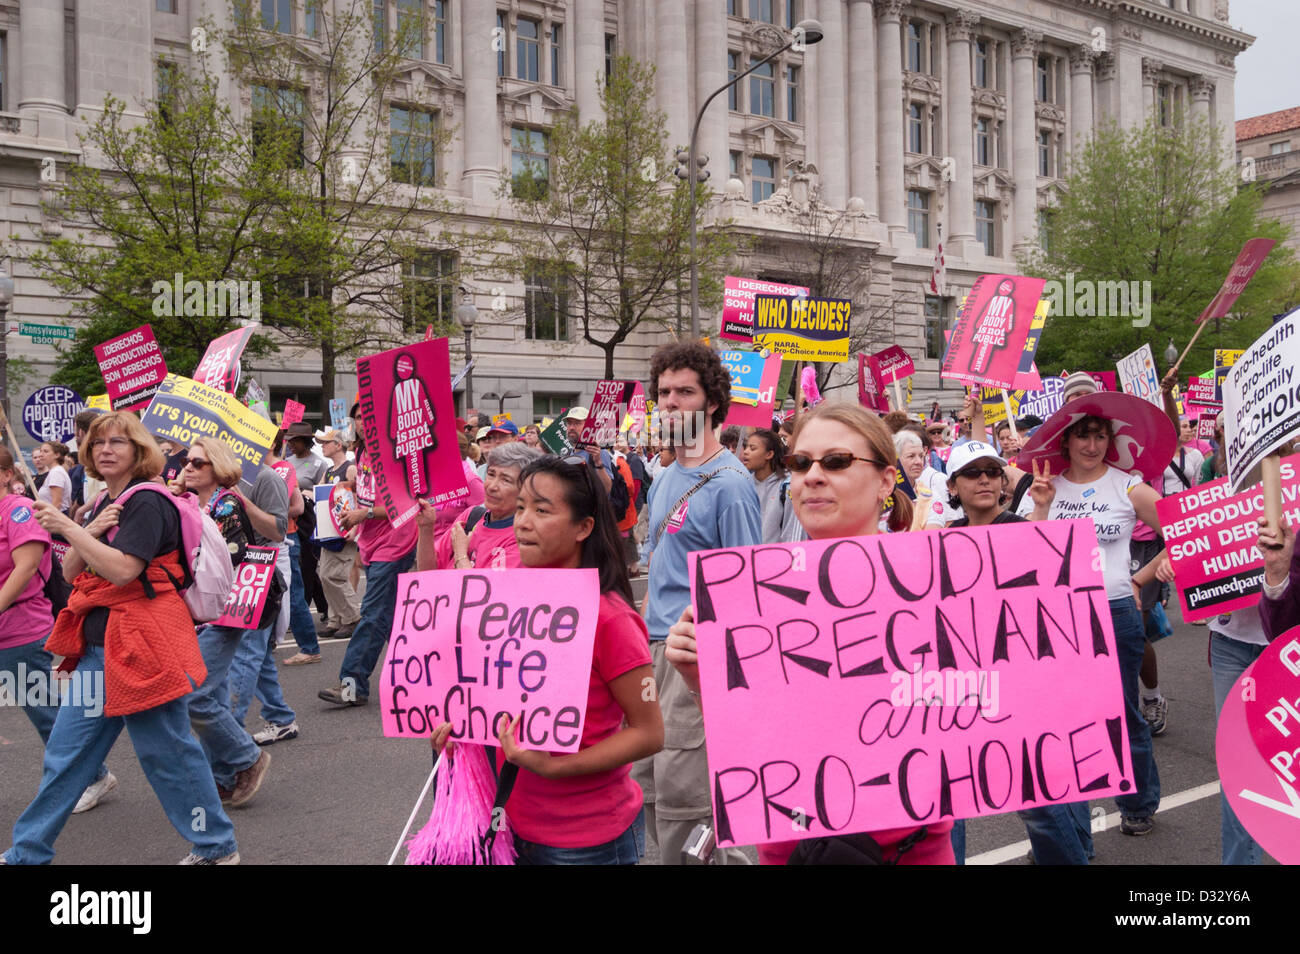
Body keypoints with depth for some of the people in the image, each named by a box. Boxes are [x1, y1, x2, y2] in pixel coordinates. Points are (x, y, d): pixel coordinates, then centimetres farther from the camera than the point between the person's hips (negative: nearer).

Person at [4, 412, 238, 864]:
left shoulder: (146, 503, -12)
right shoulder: (104, 505, 15)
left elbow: (122, 570, -23)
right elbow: (71, 573, 11)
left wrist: (68, 528, -21)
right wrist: (91, 530, -7)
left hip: (141, 646, -8)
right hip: (100, 647, 8)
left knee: (166, 750, 1)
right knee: (66, 750, 11)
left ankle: (217, 847, 15)